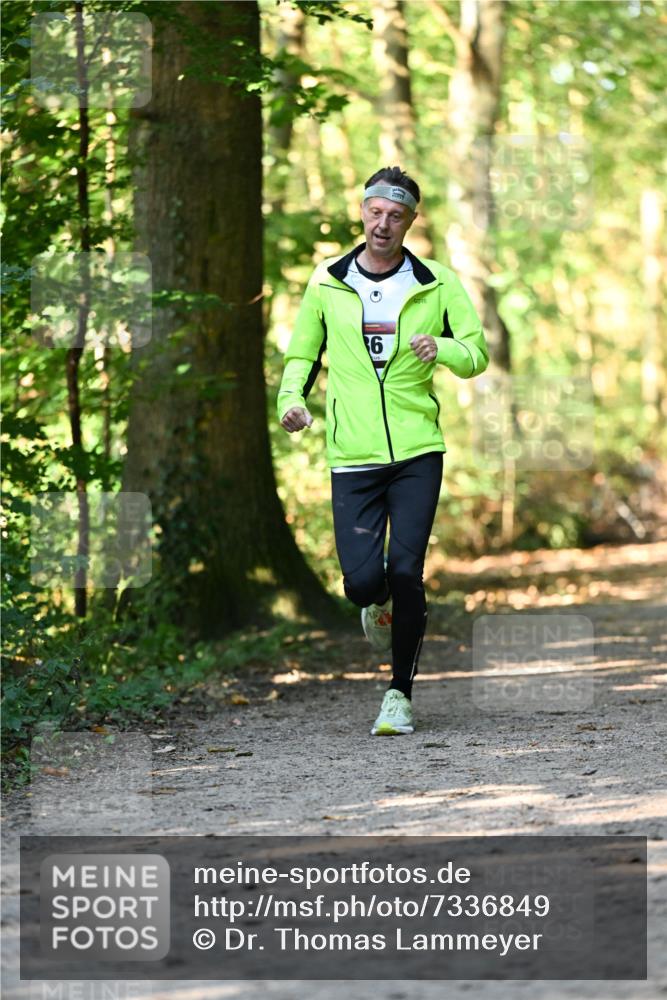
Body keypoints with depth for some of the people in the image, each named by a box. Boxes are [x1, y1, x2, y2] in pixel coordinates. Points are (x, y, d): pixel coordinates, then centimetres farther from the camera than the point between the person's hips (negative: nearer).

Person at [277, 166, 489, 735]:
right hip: (352, 455, 1)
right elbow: (301, 354, 16)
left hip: (417, 452, -1)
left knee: (405, 571, -8)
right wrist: (292, 398, -4)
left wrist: (441, 348, -18)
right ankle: (379, 607, 28)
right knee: (363, 577, -11)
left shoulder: (437, 284, 3)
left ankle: (401, 694, 7)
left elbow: (477, 353, 3)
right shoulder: (327, 283, 6)